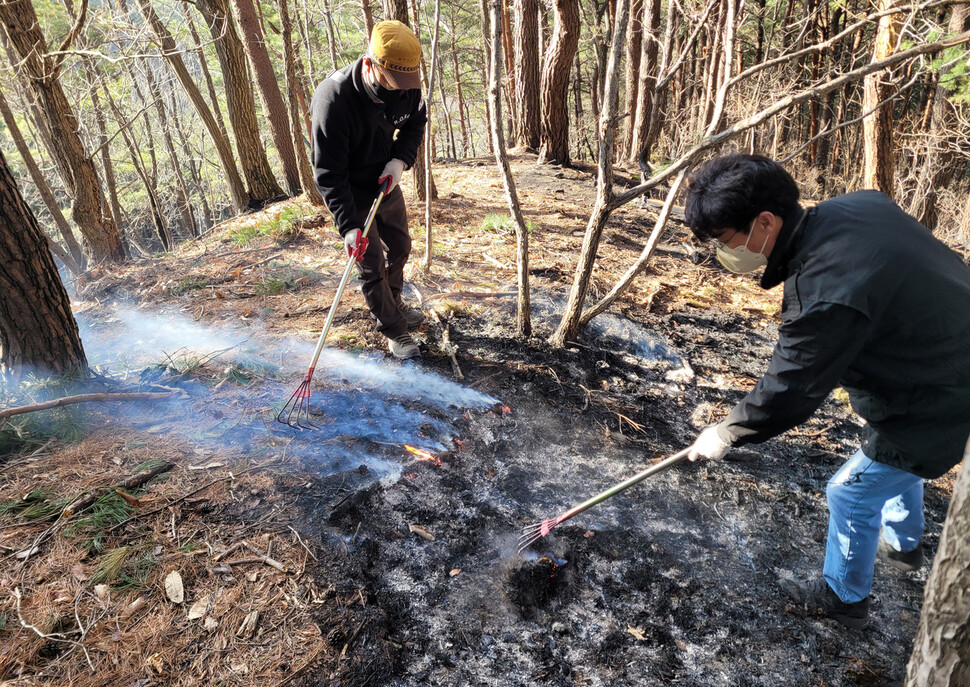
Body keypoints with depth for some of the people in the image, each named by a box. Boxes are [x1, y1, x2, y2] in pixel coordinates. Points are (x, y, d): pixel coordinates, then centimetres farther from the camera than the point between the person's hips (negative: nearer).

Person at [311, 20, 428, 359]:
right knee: (371, 264, -3)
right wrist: (348, 226, -36)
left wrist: (401, 158, -15)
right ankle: (394, 330, 16)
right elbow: (328, 174, -30)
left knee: (399, 247, 20)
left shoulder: (406, 84, -17)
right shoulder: (333, 99, -33)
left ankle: (393, 308, 43)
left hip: (386, 182, 6)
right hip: (351, 193, -6)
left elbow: (416, 121, 5)